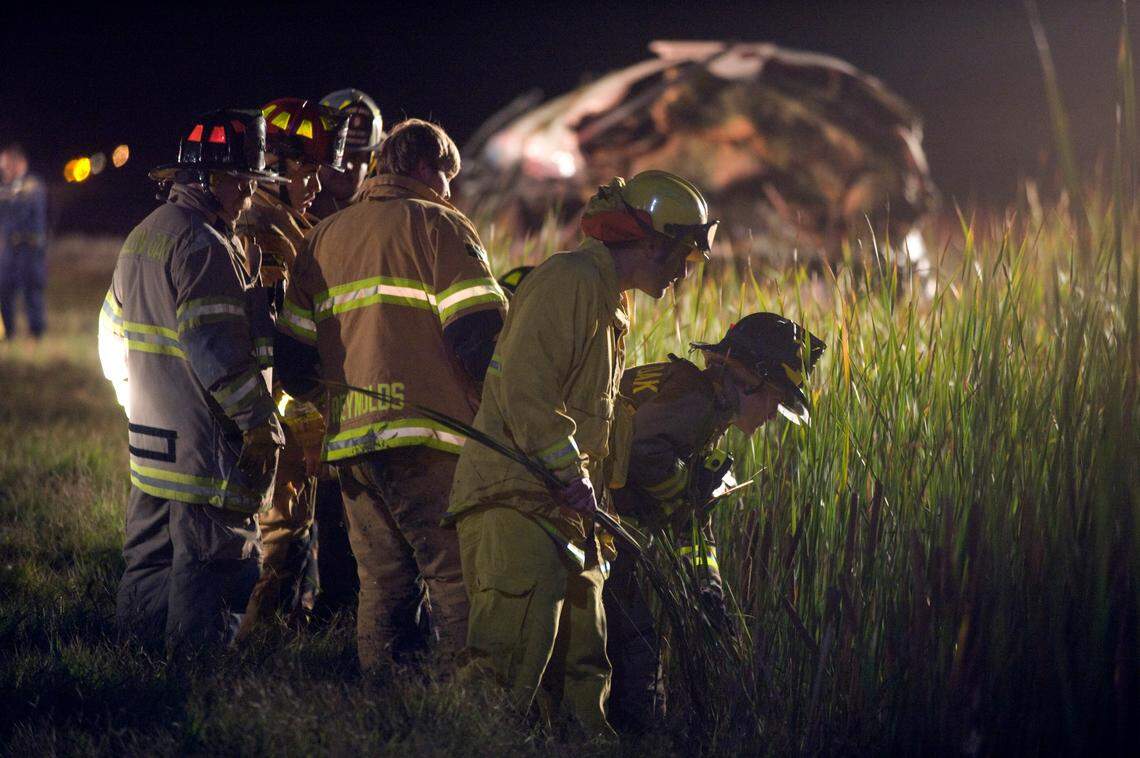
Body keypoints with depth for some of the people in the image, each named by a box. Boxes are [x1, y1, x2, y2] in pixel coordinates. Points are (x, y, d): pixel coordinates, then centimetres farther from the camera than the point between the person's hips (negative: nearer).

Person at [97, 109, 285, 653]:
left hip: (150, 438, 10)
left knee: (149, 559, 15)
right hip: (205, 442, -10)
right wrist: (258, 423, -17)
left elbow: (113, 335, 24)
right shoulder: (204, 245, -14)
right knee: (211, 558, -5)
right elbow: (216, 347, -21)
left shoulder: (142, 237, 17)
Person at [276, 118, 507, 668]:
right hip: (428, 437, -6)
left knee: (384, 585, 10)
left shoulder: (325, 236, 20)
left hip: (351, 438, 6)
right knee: (458, 582, -7)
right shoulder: (439, 225, 0)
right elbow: (478, 334, -12)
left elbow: (293, 362, 17)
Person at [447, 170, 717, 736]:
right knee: (516, 663, -18)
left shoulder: (608, 303, 24)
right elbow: (525, 387, -20)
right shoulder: (569, 280, -10)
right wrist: (570, 472, -20)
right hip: (517, 496, -10)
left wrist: (591, 493, 17)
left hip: (562, 505, 10)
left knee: (581, 664, 10)